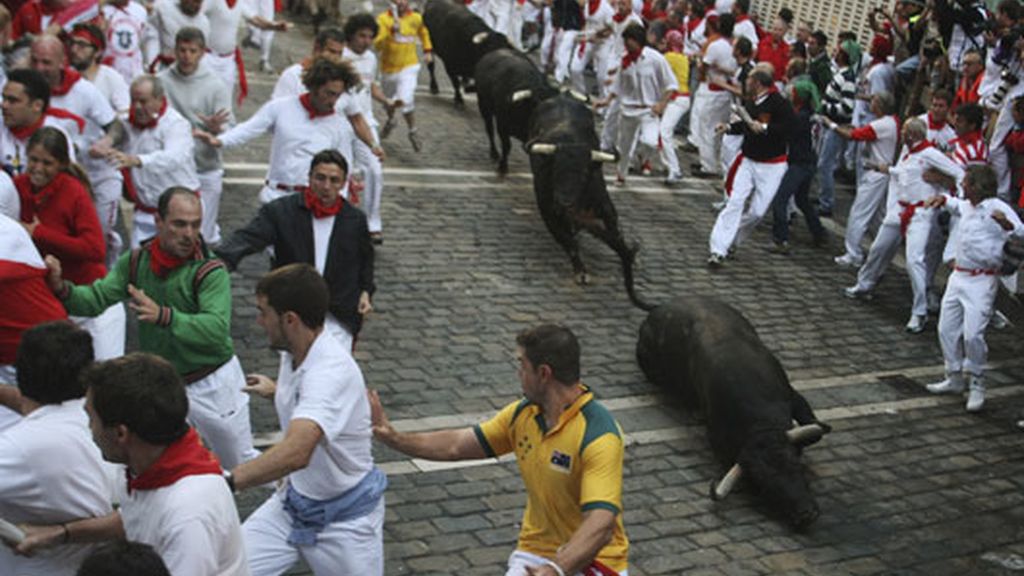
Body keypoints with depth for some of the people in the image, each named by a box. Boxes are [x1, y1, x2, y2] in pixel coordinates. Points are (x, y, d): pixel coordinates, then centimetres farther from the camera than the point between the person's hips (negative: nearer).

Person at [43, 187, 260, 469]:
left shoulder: (210, 271, -20)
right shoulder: (136, 261, -3)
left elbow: (217, 329, -33)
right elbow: (97, 298, -10)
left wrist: (164, 316, -48)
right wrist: (61, 288, -30)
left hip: (212, 382, -3)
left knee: (243, 462, 14)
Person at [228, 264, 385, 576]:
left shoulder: (331, 371, -33)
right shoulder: (292, 354, -5)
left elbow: (296, 452, -50)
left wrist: (224, 483, -57)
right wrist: (277, 391, 28)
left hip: (344, 519, -7)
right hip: (294, 502, 7)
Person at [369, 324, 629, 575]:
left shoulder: (598, 435, -22)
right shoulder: (522, 414, 0)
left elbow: (600, 524, -31)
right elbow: (456, 445, 11)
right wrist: (394, 437, 7)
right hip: (537, 549, 5)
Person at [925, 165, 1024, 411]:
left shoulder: (998, 209, -16)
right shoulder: (968, 206, 9)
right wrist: (944, 199, 20)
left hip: (981, 281, -8)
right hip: (959, 276, 9)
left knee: (973, 334, -13)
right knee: (947, 330, 13)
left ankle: (976, 385, 6)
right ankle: (955, 379, 28)